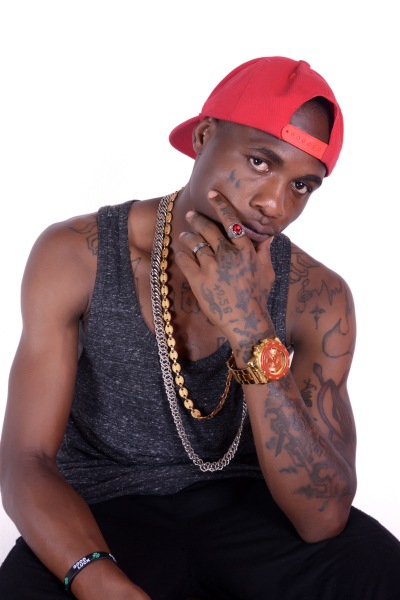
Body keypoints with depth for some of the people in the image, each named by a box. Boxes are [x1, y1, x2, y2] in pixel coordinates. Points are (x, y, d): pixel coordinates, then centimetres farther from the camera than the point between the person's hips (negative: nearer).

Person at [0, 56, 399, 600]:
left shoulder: (318, 297, -11)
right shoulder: (75, 257, -14)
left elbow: (324, 517, -20)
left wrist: (250, 332, -30)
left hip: (243, 507, 2)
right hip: (104, 512, -1)